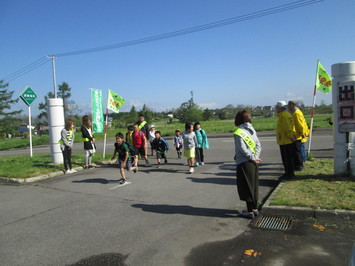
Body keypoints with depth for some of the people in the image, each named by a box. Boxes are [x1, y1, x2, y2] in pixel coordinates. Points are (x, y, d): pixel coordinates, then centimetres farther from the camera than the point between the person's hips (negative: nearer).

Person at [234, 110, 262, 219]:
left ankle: (250, 212, 9)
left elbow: (243, 149, -18)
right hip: (253, 163, 7)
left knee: (246, 187, 2)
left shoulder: (238, 132, -12)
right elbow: (258, 145, 4)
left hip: (244, 163, -7)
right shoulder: (252, 129, 9)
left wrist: (253, 158, -11)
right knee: (254, 185, 15)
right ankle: (255, 209, 26)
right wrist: (256, 157, -5)